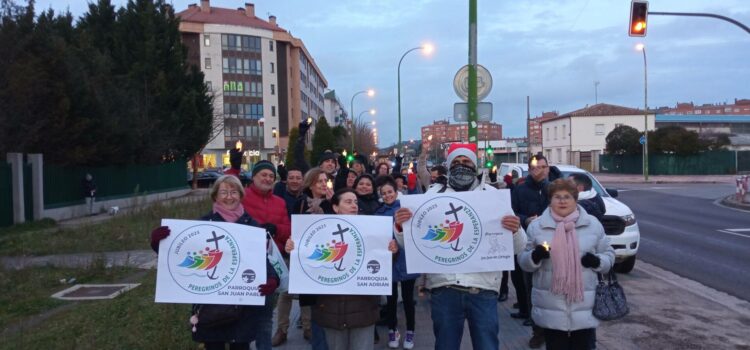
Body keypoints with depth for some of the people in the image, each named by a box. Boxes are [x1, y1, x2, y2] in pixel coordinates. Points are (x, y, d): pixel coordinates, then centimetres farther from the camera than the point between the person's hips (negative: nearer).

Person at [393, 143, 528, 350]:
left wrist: (516, 230, -18)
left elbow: (518, 247, 4)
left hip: (483, 288, 0)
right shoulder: (434, 194, 8)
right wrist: (401, 226, -15)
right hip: (444, 288, 1)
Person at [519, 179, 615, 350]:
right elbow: (524, 261, 5)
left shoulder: (593, 224, 5)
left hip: (585, 306, 1)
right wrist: (535, 256, -17)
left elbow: (608, 254, 11)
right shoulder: (536, 226, 3)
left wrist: (597, 261, -11)